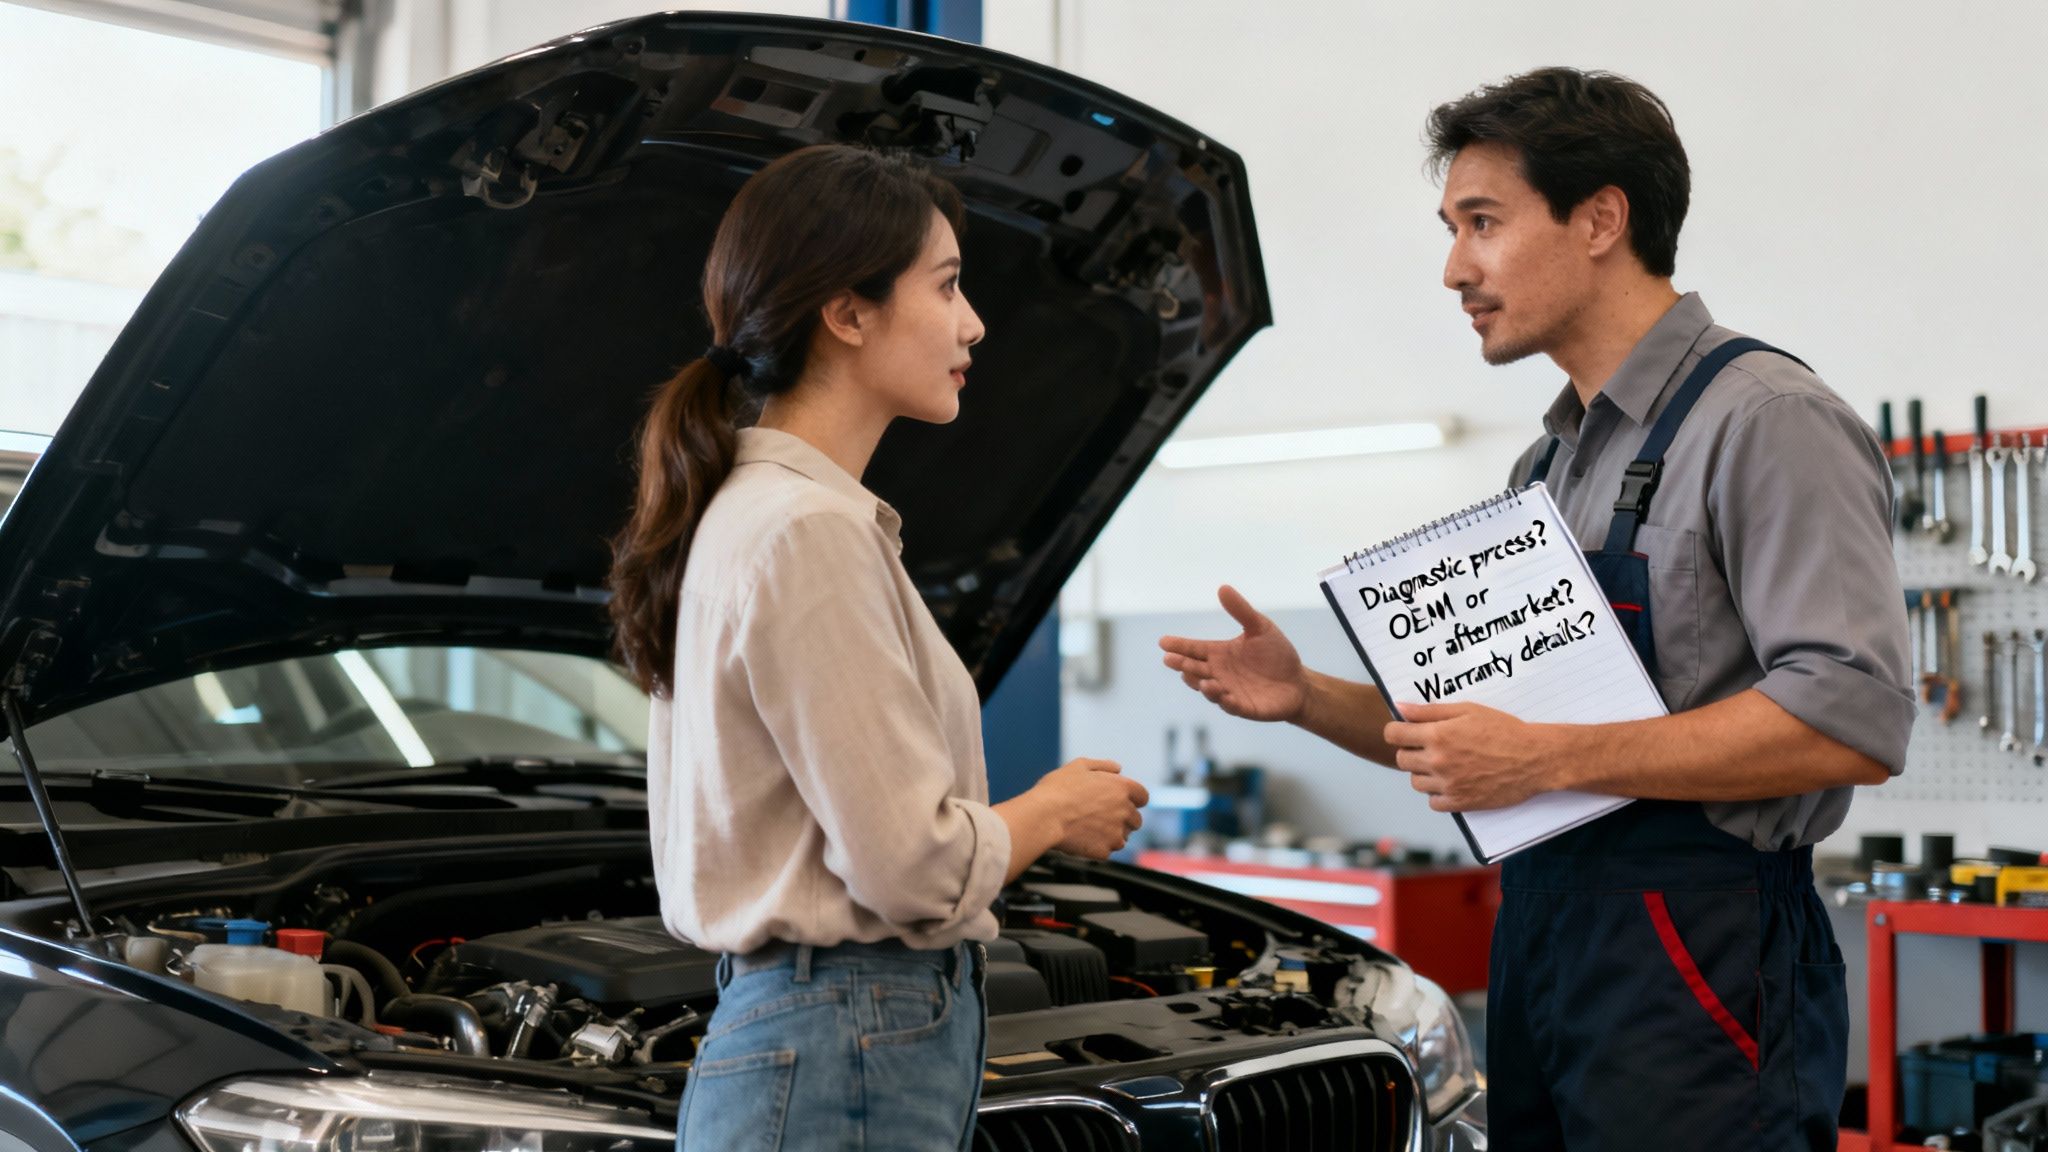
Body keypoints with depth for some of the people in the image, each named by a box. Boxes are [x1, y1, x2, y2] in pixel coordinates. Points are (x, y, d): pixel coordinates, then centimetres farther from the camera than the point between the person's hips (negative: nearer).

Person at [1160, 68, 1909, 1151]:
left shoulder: (1764, 420, -10)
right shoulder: (1551, 462, 18)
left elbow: (1854, 717, -22)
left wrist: (1549, 758, -21)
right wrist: (1309, 698, 6)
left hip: (1698, 972, -8)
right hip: (1540, 941, 9)